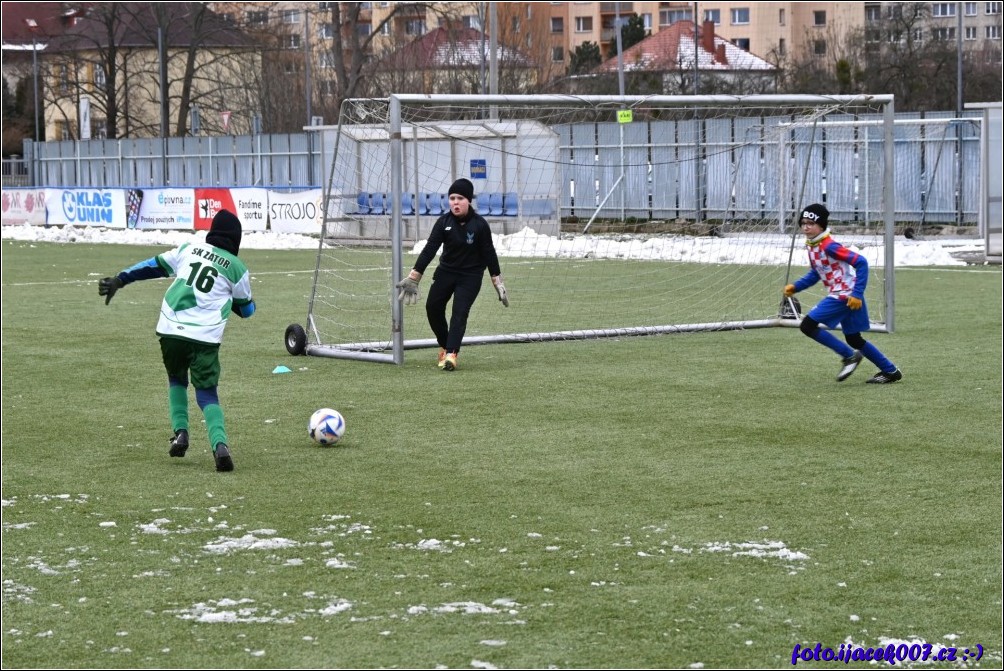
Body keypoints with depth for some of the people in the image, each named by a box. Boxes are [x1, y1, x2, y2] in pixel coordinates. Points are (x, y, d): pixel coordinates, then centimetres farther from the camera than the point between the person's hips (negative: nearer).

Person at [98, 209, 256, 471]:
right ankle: (219, 443, -21)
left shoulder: (189, 249, 12)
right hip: (205, 337, -2)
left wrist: (119, 280, 21)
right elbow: (246, 309, 18)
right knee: (207, 392, 3)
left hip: (170, 329, 2)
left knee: (176, 379, 27)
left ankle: (180, 432, 10)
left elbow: (154, 265, 16)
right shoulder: (237, 267, 7)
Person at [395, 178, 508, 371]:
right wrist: (413, 277, -17)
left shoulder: (479, 224, -16)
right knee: (433, 307, 1)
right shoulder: (444, 222, -11)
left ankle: (451, 355, -21)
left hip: (471, 276, -3)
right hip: (446, 272, 4)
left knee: (460, 312, -14)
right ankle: (444, 346, 21)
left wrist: (497, 282, -8)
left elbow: (489, 253, -9)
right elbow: (429, 249, -12)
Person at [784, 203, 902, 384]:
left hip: (845, 296, -10)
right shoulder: (811, 245, 8)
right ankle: (890, 371, 27)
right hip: (839, 296, 10)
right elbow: (815, 273, 23)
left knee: (808, 325, -12)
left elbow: (861, 263, -23)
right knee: (853, 339, 17)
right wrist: (795, 287, 10)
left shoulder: (829, 246, -20)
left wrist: (857, 294, -25)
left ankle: (849, 356, -4)